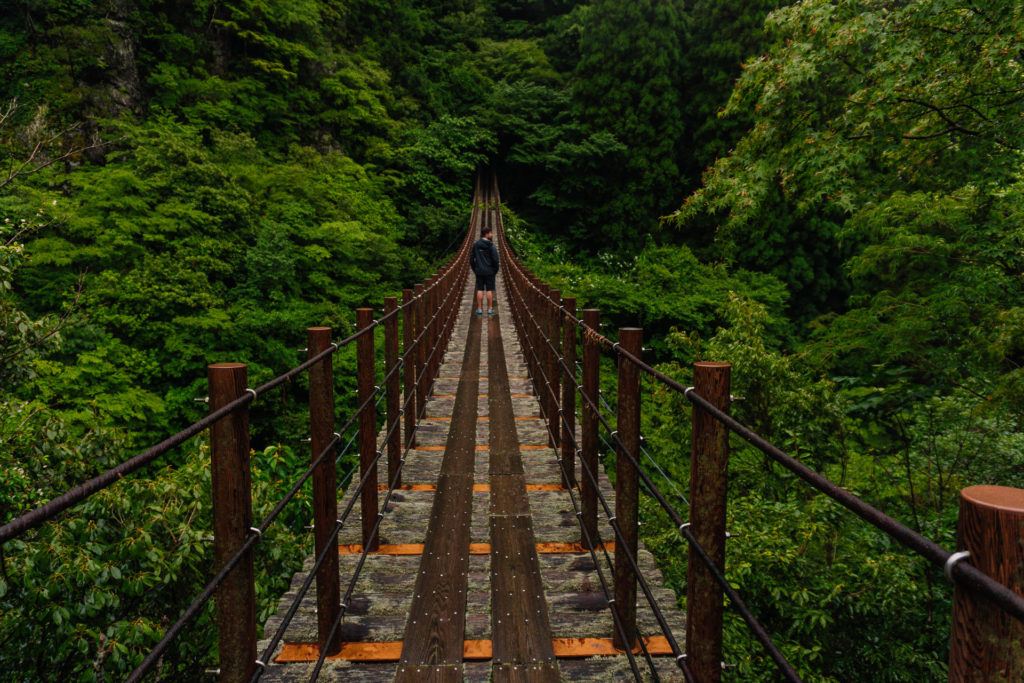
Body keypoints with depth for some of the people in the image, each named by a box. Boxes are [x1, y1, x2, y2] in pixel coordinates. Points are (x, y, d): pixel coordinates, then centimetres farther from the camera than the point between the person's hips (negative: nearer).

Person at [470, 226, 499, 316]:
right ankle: (490, 309, 6)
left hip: (479, 271, 3)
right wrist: (495, 270, 1)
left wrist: (474, 268, 15)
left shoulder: (475, 244, 3)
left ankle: (479, 309, 8)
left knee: (479, 290, 6)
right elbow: (495, 259, -12)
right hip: (490, 271, -3)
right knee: (489, 290, 3)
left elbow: (471, 258, 7)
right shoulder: (491, 245, -11)